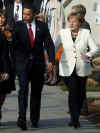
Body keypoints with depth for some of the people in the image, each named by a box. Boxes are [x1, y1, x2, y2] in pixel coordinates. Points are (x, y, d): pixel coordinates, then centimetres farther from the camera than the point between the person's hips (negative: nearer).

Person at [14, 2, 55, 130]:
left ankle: (34, 119, 22)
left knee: (36, 92, 9)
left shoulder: (42, 26, 4)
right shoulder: (18, 26, 0)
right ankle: (22, 118, -23)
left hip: (38, 63, 2)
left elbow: (49, 44, 2)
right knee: (23, 89, -16)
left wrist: (51, 60, -10)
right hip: (22, 63, -2)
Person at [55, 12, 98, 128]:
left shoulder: (86, 33, 1)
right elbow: (54, 48, 6)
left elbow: (95, 48, -4)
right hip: (68, 69, -1)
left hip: (82, 69, 1)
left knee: (81, 94, 9)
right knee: (73, 93, -14)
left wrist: (88, 55, -24)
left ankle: (75, 117, 29)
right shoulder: (62, 33, 3)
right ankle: (74, 119, -9)